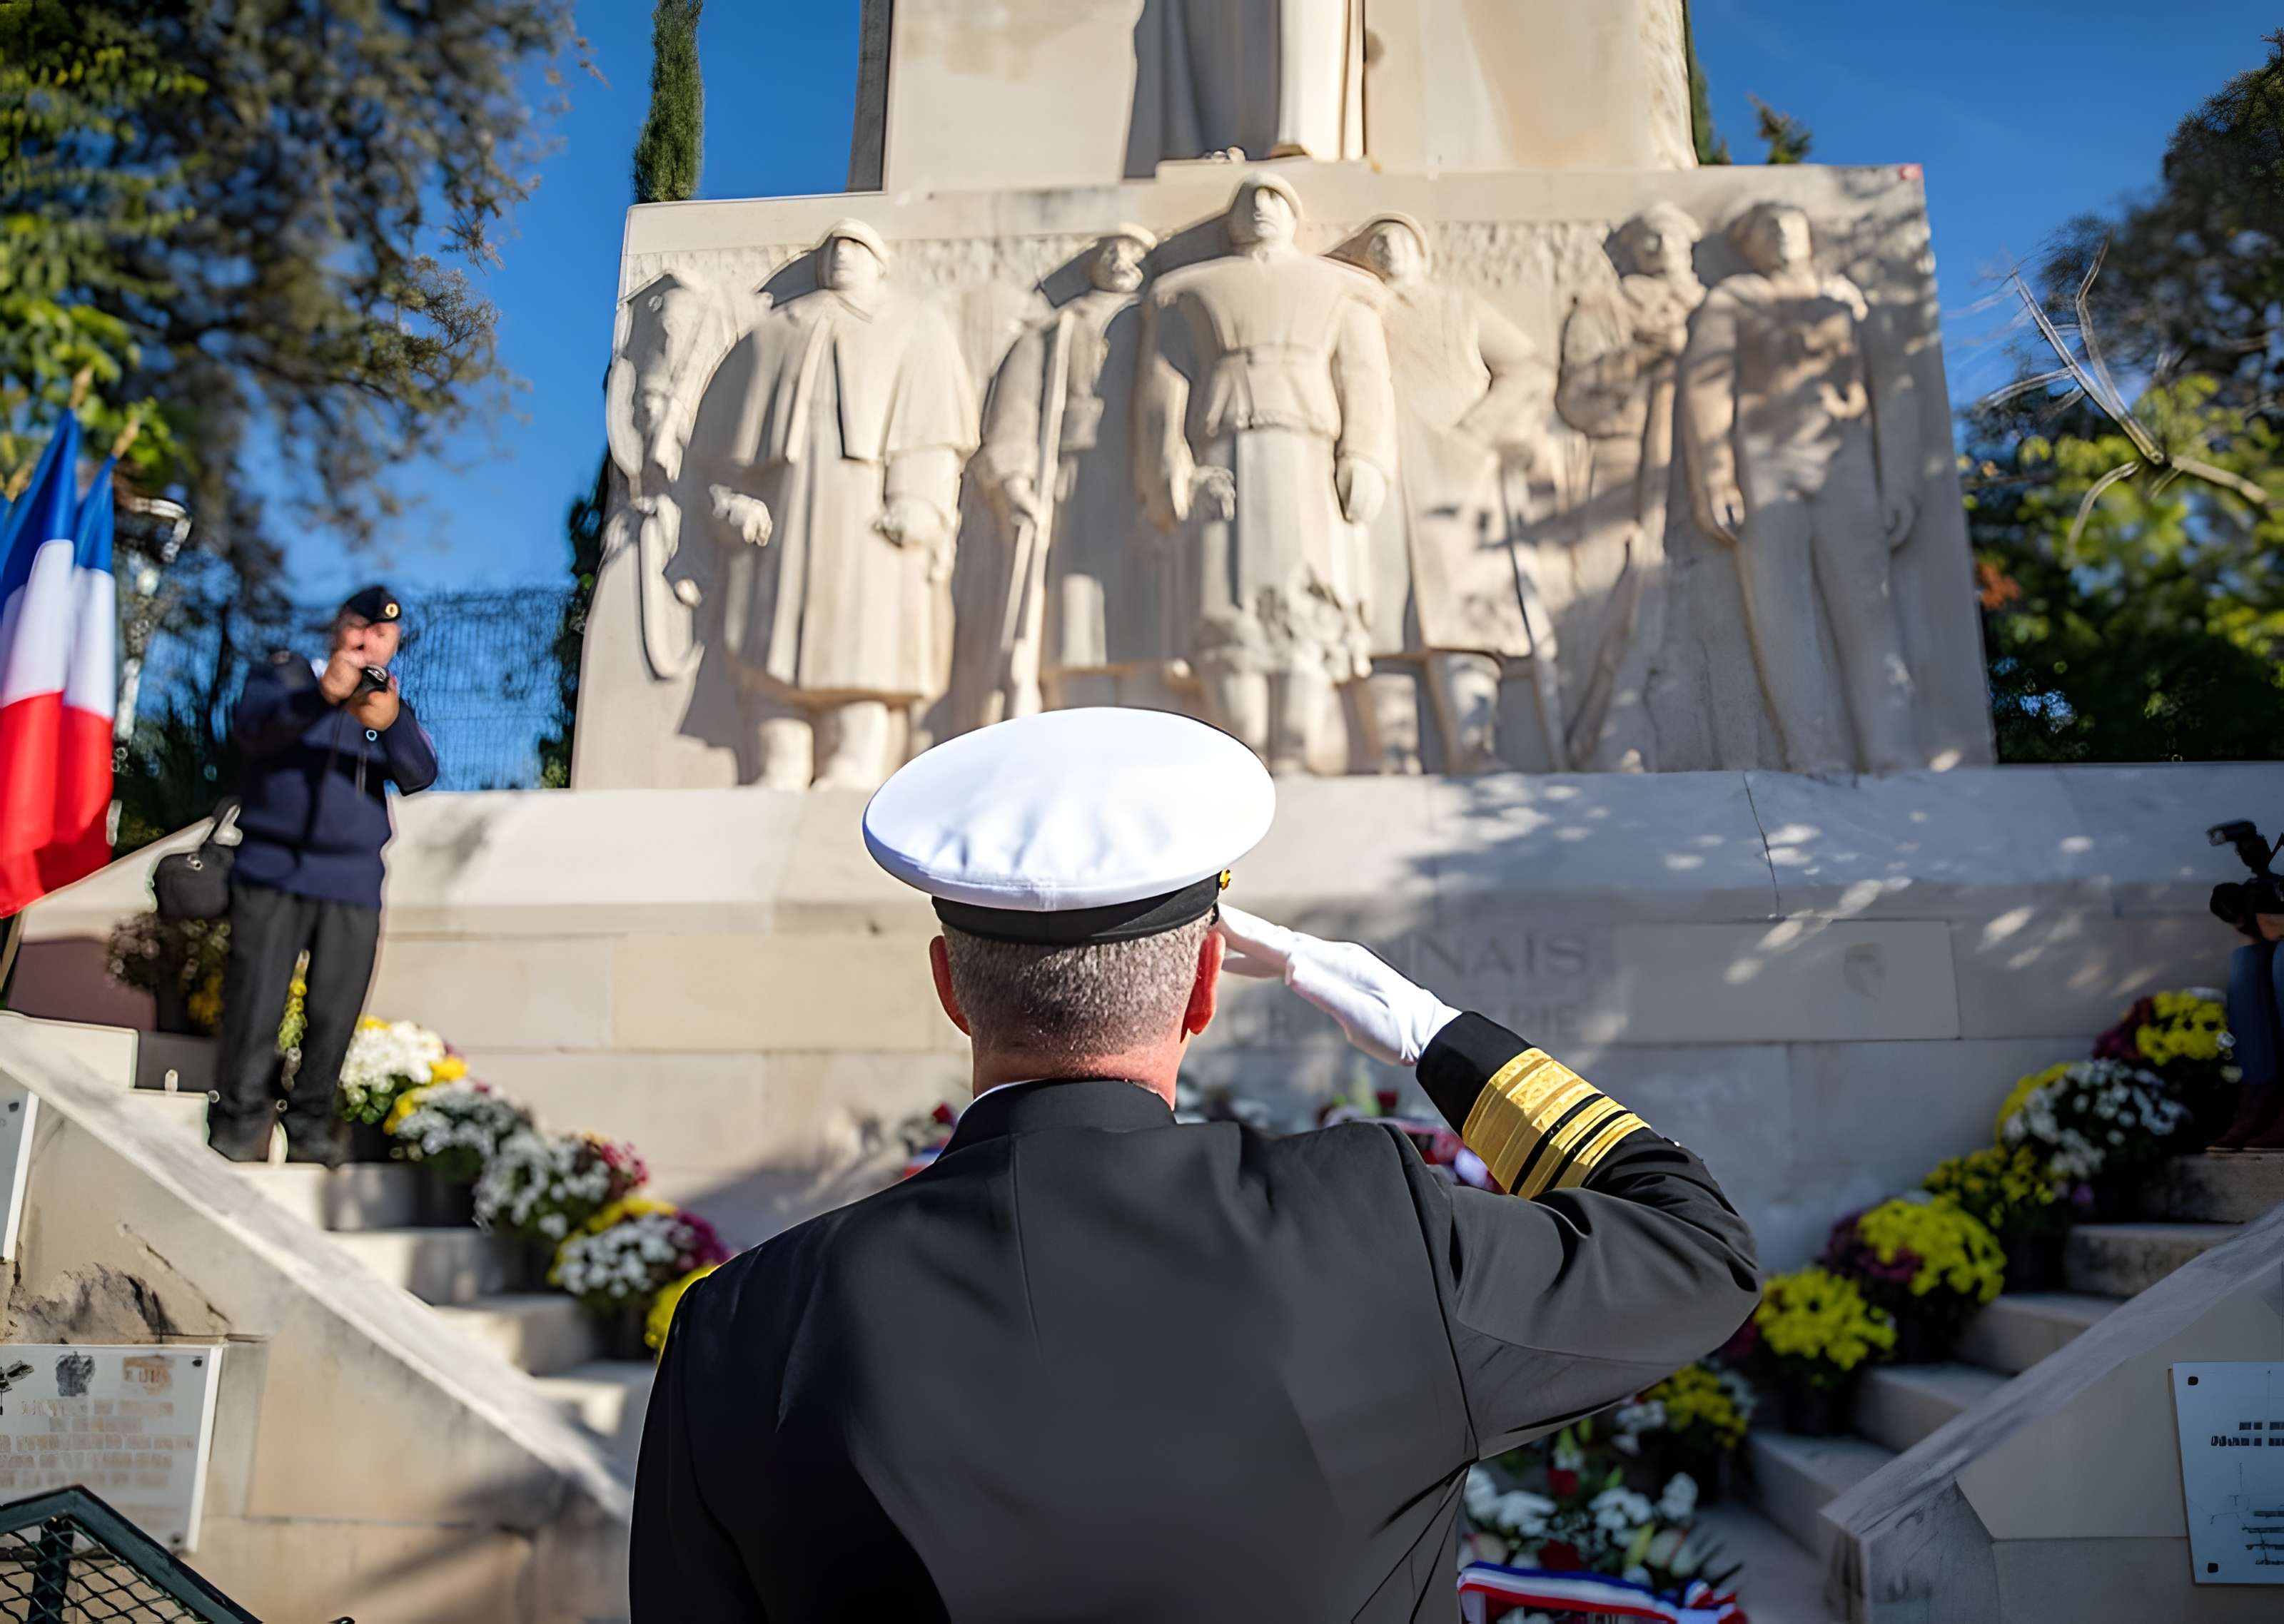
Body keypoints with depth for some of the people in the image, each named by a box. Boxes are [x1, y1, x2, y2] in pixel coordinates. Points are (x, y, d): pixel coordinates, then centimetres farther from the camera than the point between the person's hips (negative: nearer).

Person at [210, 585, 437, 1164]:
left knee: (335, 1013, 4)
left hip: (353, 883, 2)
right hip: (273, 872, -2)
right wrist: (321, 696, -34)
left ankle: (310, 1119, 17)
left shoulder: (392, 703, 13)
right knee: (255, 1006, -2)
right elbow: (250, 731, -16)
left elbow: (420, 774, -7)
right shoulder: (283, 675, 7)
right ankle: (238, 1116, 11)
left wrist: (391, 723, -29)